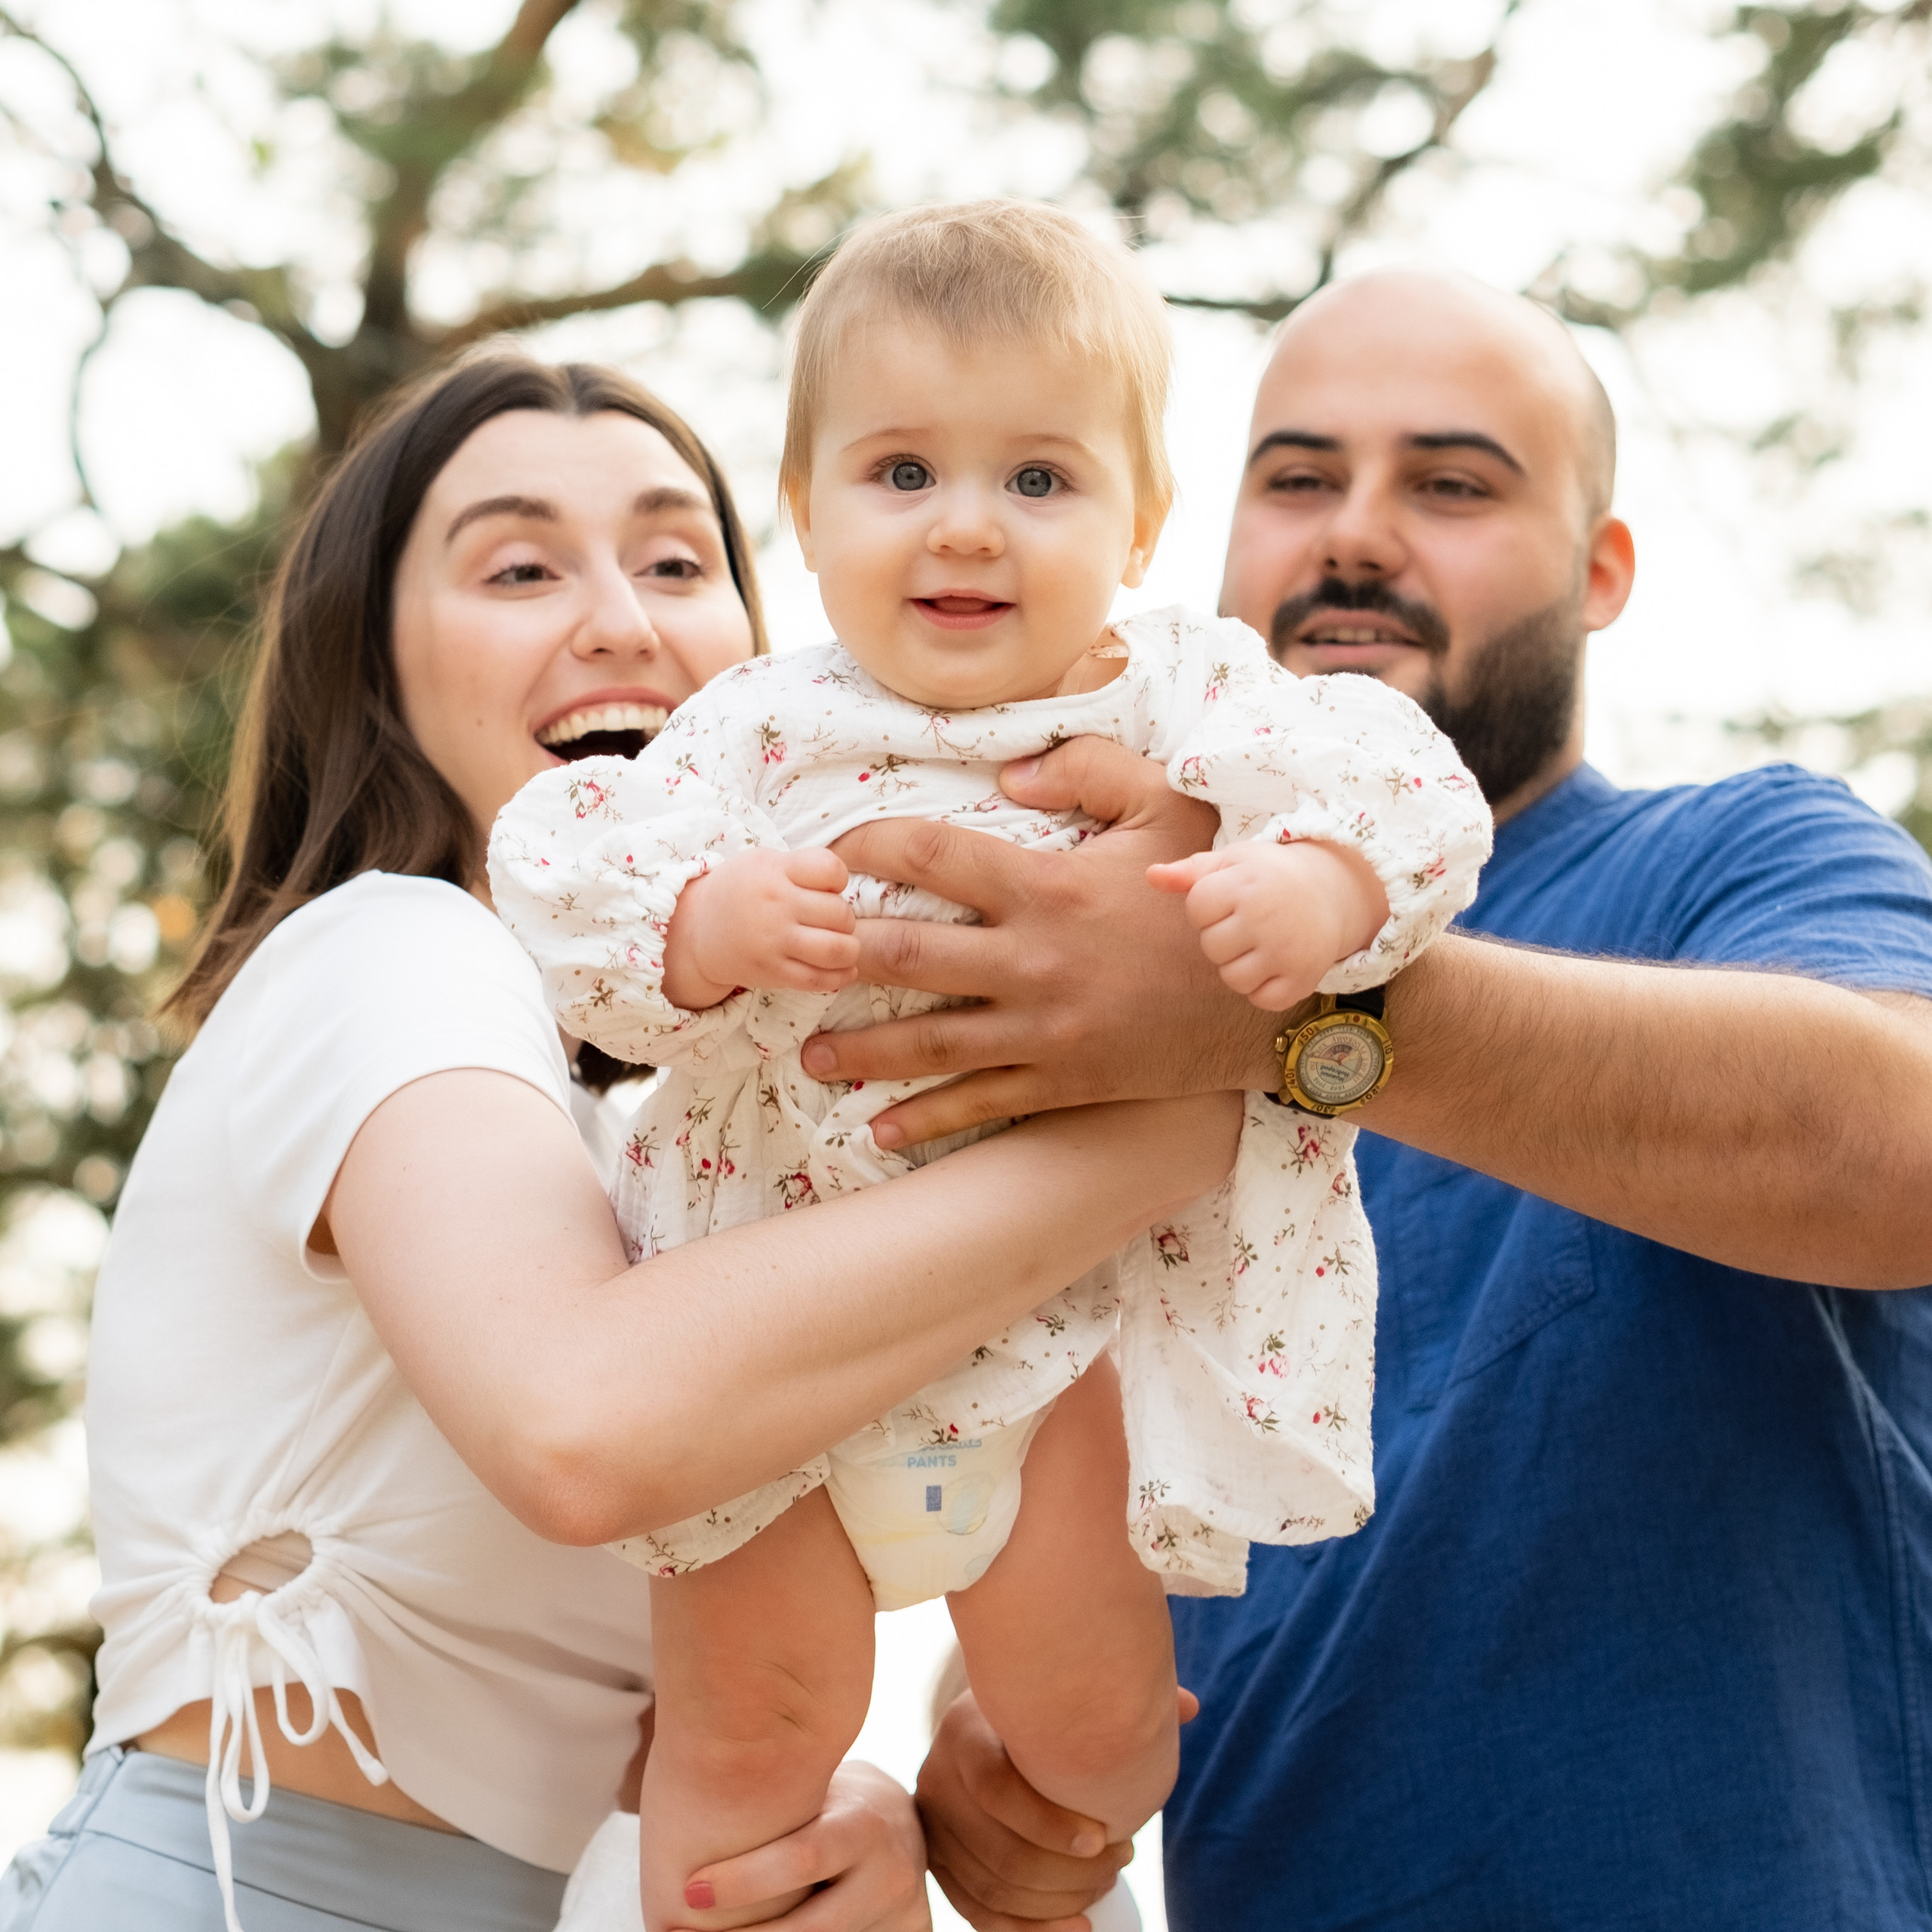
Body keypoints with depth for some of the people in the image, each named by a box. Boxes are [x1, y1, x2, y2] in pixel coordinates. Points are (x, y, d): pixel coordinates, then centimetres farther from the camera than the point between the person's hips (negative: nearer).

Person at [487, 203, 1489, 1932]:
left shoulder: (1178, 700, -6)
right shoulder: (761, 731, -4)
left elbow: (1397, 786, -16)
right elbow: (565, 876, -9)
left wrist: (1317, 886, -37)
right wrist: (707, 920, -29)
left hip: (1076, 1285, 0)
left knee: (1091, 1731, 8)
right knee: (749, 1731, 7)